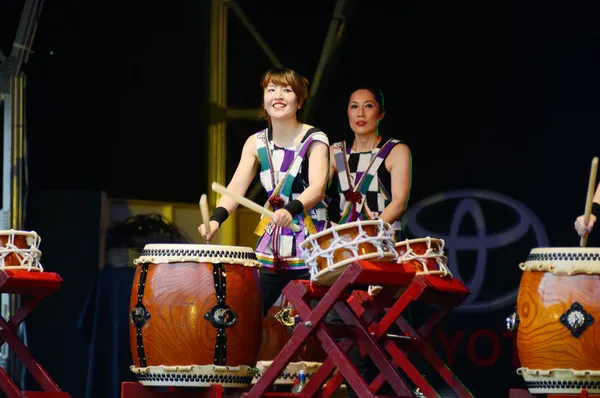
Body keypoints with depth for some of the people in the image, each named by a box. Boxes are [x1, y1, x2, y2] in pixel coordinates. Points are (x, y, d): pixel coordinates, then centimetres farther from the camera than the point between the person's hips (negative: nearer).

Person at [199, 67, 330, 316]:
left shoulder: (314, 140, -7)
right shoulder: (256, 143, 6)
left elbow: (317, 187, -22)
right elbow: (237, 186, -6)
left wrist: (291, 210, -42)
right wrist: (216, 219, -26)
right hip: (271, 246, 4)